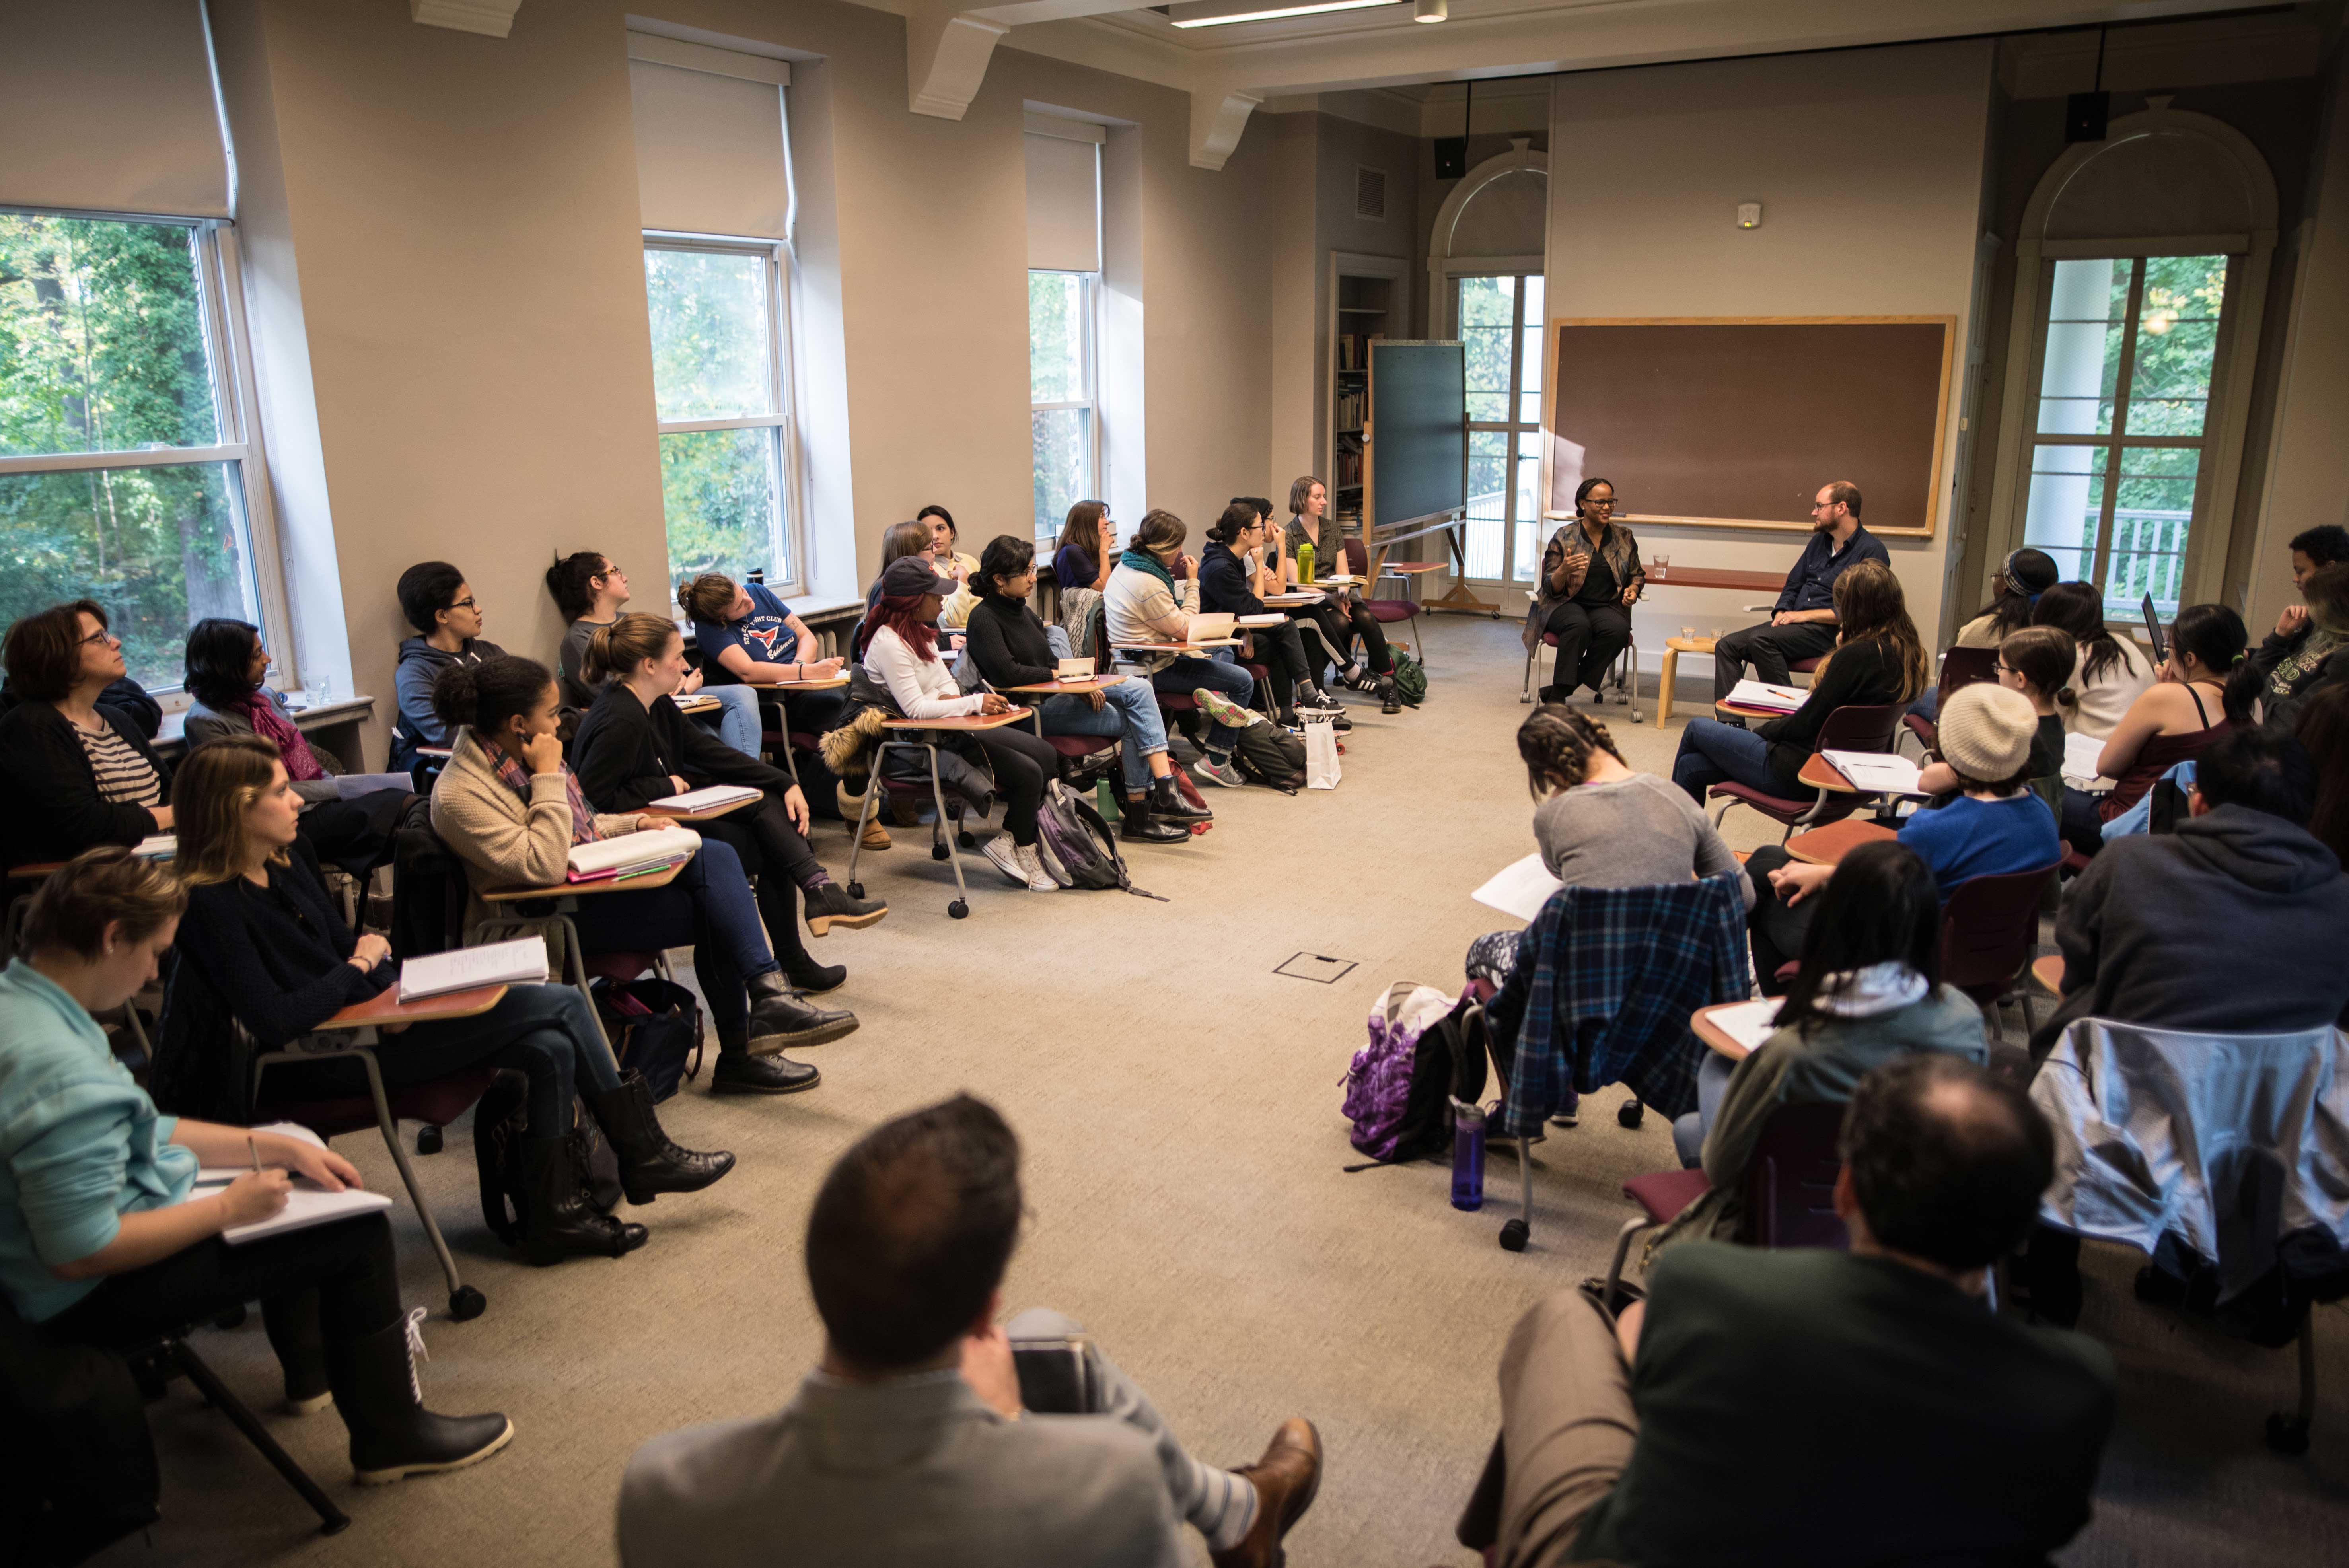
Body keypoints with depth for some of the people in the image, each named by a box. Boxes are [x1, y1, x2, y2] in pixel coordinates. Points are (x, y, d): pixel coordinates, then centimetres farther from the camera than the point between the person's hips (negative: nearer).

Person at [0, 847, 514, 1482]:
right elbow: (79, 1254, -32)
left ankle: (312, 1366, 41)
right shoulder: (62, 1073, -35)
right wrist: (228, 1208, -20)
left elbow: (134, 1130, 10)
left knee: (288, 1162, 26)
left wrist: (277, 1147, 5)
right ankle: (392, 1436, 12)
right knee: (360, 1232, -6)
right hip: (96, 1297, -11)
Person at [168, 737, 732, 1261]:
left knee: (551, 1050, -10)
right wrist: (358, 967, -11)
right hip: (315, 1068, -9)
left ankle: (554, 1213, 2)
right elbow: (275, 1021, -25)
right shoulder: (212, 906, -18)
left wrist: (397, 988, -1)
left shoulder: (284, 868, 9)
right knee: (563, 1006, -13)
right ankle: (643, 1155, 3)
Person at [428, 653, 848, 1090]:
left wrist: (635, 825, 4)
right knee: (715, 914, -17)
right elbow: (543, 867, -29)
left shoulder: (516, 755, 6)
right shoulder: (460, 796, -20)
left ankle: (768, 994, -17)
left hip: (587, 875, 9)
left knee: (716, 856, -13)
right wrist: (549, 777, -25)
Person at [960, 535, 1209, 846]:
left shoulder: (1022, 611, 15)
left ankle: (1164, 792, -15)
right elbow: (1006, 672, -24)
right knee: (1130, 722, -15)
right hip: (1028, 710, -9)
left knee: (1140, 689, -9)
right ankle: (1138, 817, -5)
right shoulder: (984, 619, -12)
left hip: (1053, 693, 9)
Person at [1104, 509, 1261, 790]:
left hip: (1139, 658, 11)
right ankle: (1215, 761, -6)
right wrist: (1192, 582, -9)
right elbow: (1185, 630, -16)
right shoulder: (1149, 585, -27)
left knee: (1222, 651, 28)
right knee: (1243, 682, -8)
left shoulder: (1127, 564, 5)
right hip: (1154, 668, -11)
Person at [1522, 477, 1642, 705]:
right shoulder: (1564, 538, -1)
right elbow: (1551, 588, -3)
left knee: (1619, 629, -33)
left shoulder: (1624, 538, 10)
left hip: (1606, 606, 3)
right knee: (1579, 625, -39)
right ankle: (1557, 697, -31)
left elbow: (1638, 574, 25)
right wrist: (1564, 570, -26)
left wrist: (1633, 588, 0)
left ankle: (1560, 689, -24)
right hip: (1566, 604, -3)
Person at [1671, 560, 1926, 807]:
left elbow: (1806, 725, -20)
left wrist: (1761, 730, -1)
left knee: (1696, 729, 11)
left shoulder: (1858, 655, -25)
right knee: (1691, 767, 14)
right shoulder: (1909, 653, 2)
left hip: (1801, 773, -9)